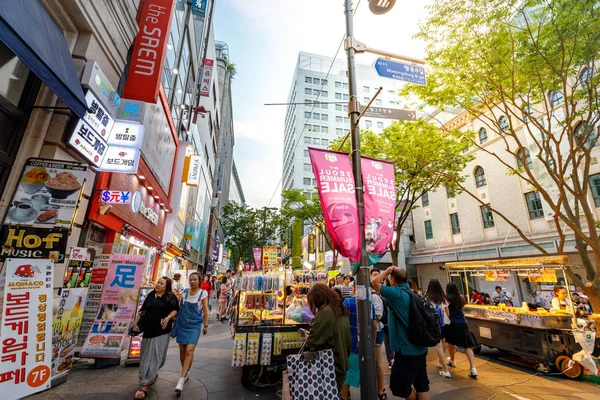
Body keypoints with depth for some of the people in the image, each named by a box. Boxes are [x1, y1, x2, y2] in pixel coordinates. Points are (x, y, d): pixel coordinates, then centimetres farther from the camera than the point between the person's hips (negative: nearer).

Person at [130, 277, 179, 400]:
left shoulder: (171, 297, -4)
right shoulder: (150, 295, 9)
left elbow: (175, 310, -1)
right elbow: (142, 310, 15)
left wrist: (168, 317, -19)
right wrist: (135, 323, 11)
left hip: (161, 331, -5)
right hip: (148, 330, 5)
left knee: (155, 357, -3)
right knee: (145, 356, 15)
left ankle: (145, 386, 5)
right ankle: (153, 375, 40)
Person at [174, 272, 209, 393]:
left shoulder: (203, 293, -7)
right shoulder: (184, 292, 3)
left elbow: (205, 310, -4)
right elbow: (180, 307, 12)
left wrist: (205, 325, -3)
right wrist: (177, 320, 10)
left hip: (195, 325, -4)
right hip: (182, 324, 4)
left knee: (189, 351, -13)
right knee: (182, 350, 12)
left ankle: (181, 379, -7)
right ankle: (186, 372, 33)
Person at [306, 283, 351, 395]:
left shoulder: (325, 312, -23)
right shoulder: (342, 310, 3)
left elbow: (311, 341, -18)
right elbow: (347, 338, 13)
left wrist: (308, 338, 2)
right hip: (341, 362, 8)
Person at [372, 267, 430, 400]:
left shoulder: (397, 294, -20)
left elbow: (374, 283, -19)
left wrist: (387, 271, -6)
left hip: (406, 351, -9)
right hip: (420, 348, 9)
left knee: (398, 385, 9)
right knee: (422, 385, 17)